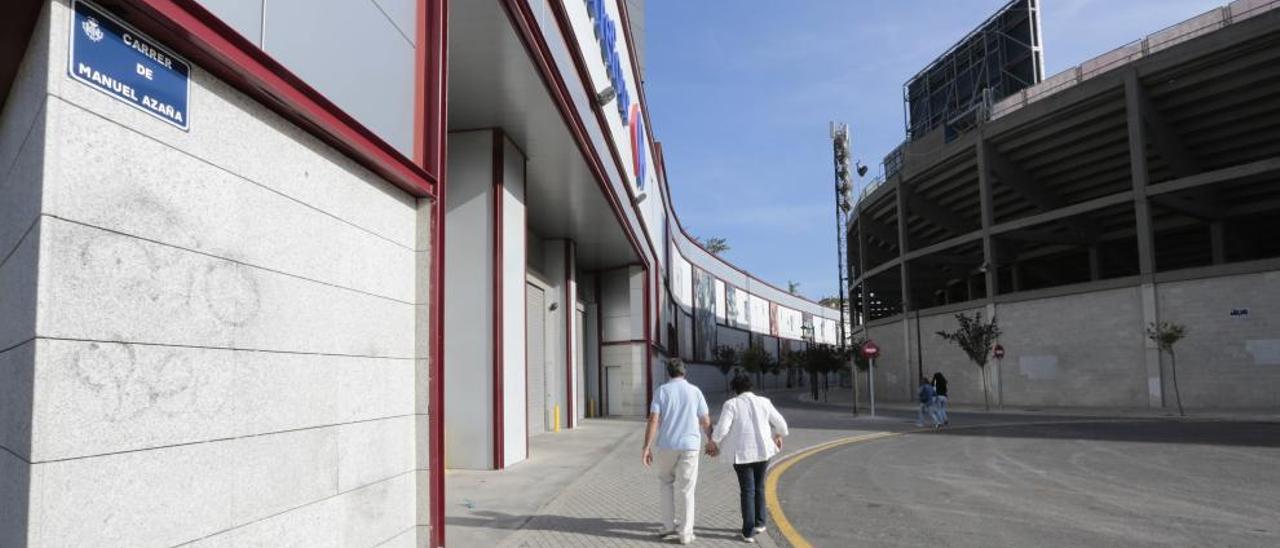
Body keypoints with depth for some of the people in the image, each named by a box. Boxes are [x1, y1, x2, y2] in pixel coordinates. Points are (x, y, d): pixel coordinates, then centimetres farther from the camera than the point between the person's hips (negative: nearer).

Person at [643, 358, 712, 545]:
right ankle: (686, 533, 7)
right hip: (690, 446, 0)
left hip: (667, 446, 0)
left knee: (666, 482, 22)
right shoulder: (695, 391, 2)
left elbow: (653, 420, -10)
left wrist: (647, 447, -8)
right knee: (687, 490, 8)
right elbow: (706, 422, 5)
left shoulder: (661, 391, -1)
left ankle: (669, 525, 19)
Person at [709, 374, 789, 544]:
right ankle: (759, 523, 27)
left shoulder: (731, 404, -5)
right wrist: (778, 436, 28)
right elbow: (780, 423, 8)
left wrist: (714, 442, 3)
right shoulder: (764, 402, 3)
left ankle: (749, 531, 1)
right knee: (759, 487, 21)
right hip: (763, 450, 3)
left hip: (742, 453, -3)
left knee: (747, 491, 4)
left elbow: (722, 428, -14)